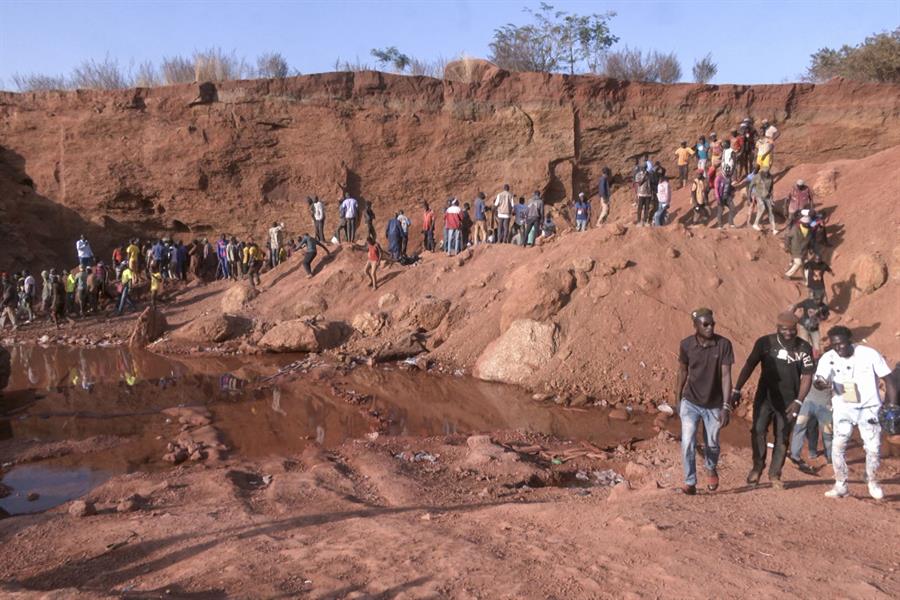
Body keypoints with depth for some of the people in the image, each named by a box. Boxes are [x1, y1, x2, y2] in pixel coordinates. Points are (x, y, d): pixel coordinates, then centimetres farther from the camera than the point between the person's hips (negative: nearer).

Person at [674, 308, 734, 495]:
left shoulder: (724, 344, -15)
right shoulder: (686, 345, -10)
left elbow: (726, 375, -15)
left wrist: (726, 407, -19)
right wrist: (677, 399, 11)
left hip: (714, 405, 0)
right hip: (690, 403, 0)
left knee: (712, 444, 13)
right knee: (687, 443, -10)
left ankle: (711, 470, 44)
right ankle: (690, 482, 5)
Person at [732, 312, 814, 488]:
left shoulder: (804, 348, -5)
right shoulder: (765, 342, -7)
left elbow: (807, 376, -3)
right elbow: (749, 365, -4)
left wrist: (798, 401, -12)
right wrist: (737, 390, -10)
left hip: (788, 401, 1)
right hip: (764, 397, -1)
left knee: (782, 438, 7)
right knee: (758, 431, -12)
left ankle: (775, 474, 22)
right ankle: (757, 467, 9)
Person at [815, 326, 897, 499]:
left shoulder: (870, 354, -14)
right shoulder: (828, 358, -11)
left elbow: (888, 380, -5)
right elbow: (819, 382, -19)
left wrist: (892, 407, -6)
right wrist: (821, 383, -43)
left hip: (869, 408, -1)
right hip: (843, 408, 1)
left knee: (873, 447, 2)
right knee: (838, 445, -8)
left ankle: (873, 483, 29)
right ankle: (841, 485, 9)